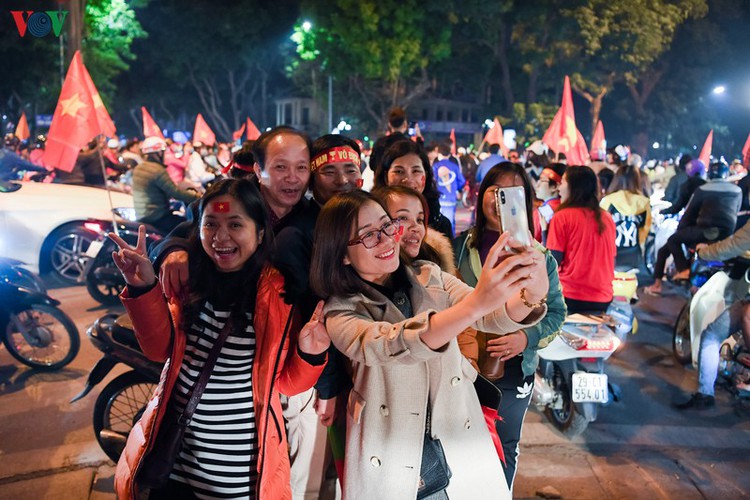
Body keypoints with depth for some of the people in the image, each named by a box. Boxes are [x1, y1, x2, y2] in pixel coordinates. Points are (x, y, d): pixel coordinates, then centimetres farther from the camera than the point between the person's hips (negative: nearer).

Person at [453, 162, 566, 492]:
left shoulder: (541, 258, -3)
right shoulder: (459, 247, -4)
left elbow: (556, 313, 1)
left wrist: (527, 338, -17)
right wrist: (456, 340, -15)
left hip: (514, 375, 1)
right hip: (461, 370, 0)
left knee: (505, 451, 19)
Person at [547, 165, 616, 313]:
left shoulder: (562, 216, -9)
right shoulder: (607, 218, 8)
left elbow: (553, 261, -11)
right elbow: (611, 258, 16)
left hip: (572, 298, -5)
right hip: (604, 298, 5)